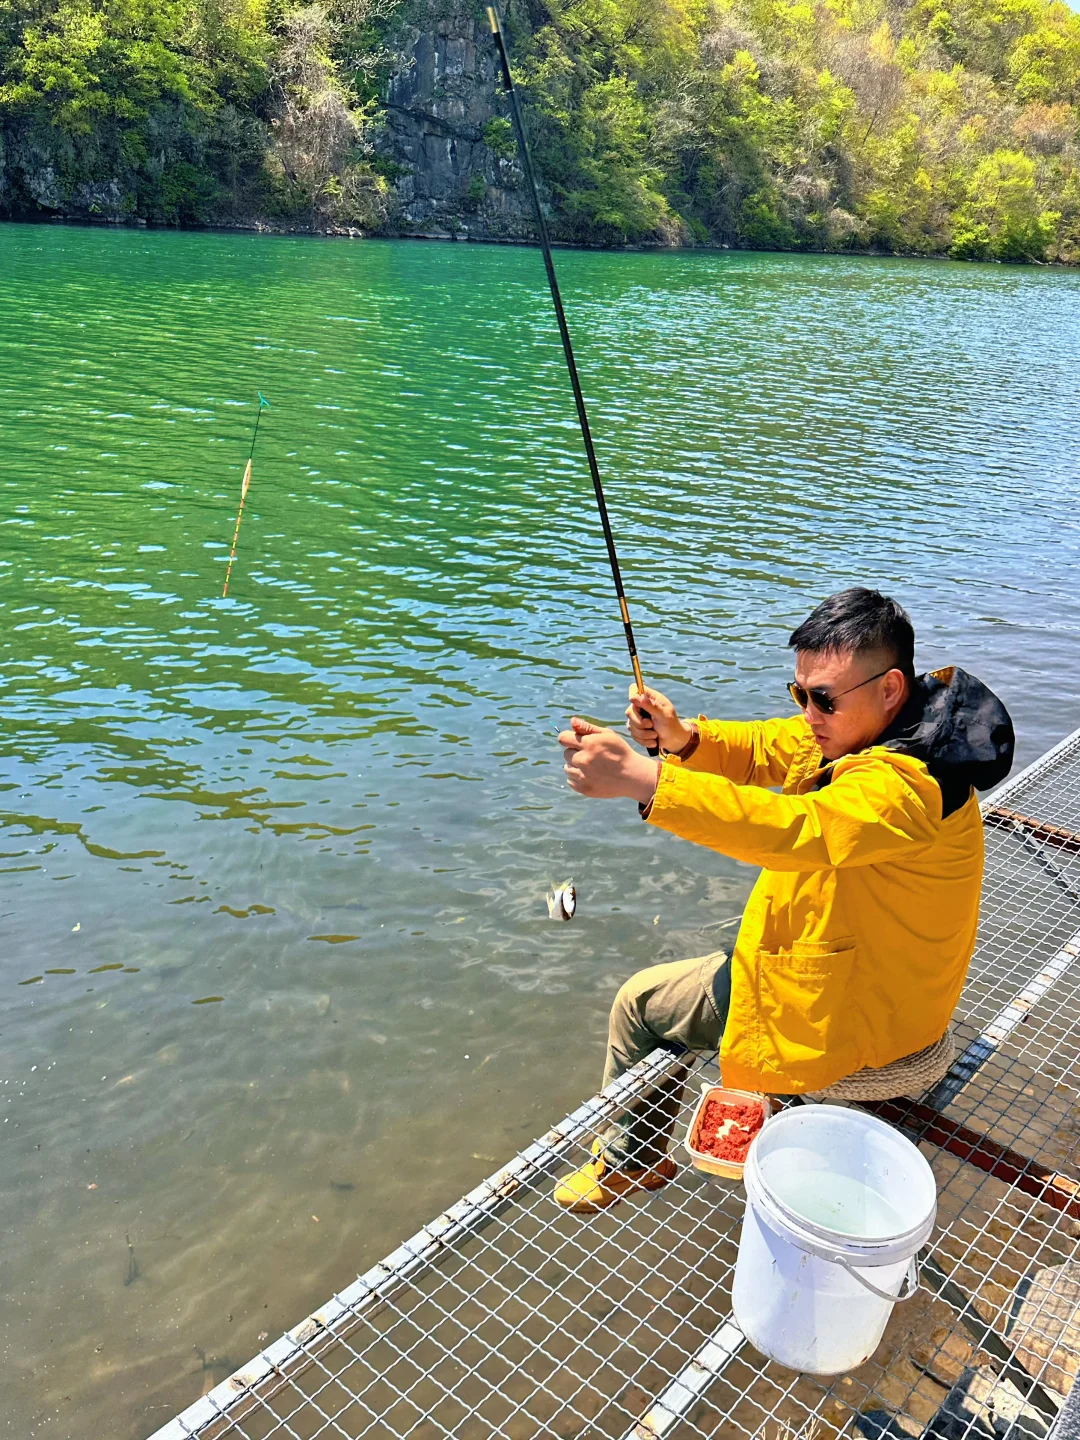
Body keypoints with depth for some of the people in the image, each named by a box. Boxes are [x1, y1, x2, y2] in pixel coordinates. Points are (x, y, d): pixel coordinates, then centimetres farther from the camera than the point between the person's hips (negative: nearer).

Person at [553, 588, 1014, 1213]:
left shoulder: (905, 786, -35)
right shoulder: (854, 725, -4)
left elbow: (794, 828, -52)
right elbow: (760, 748, -1)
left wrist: (642, 779, -60)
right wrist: (683, 736, -23)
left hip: (851, 1013, -9)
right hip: (868, 973, 9)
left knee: (641, 1001, 6)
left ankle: (628, 1161, 31)